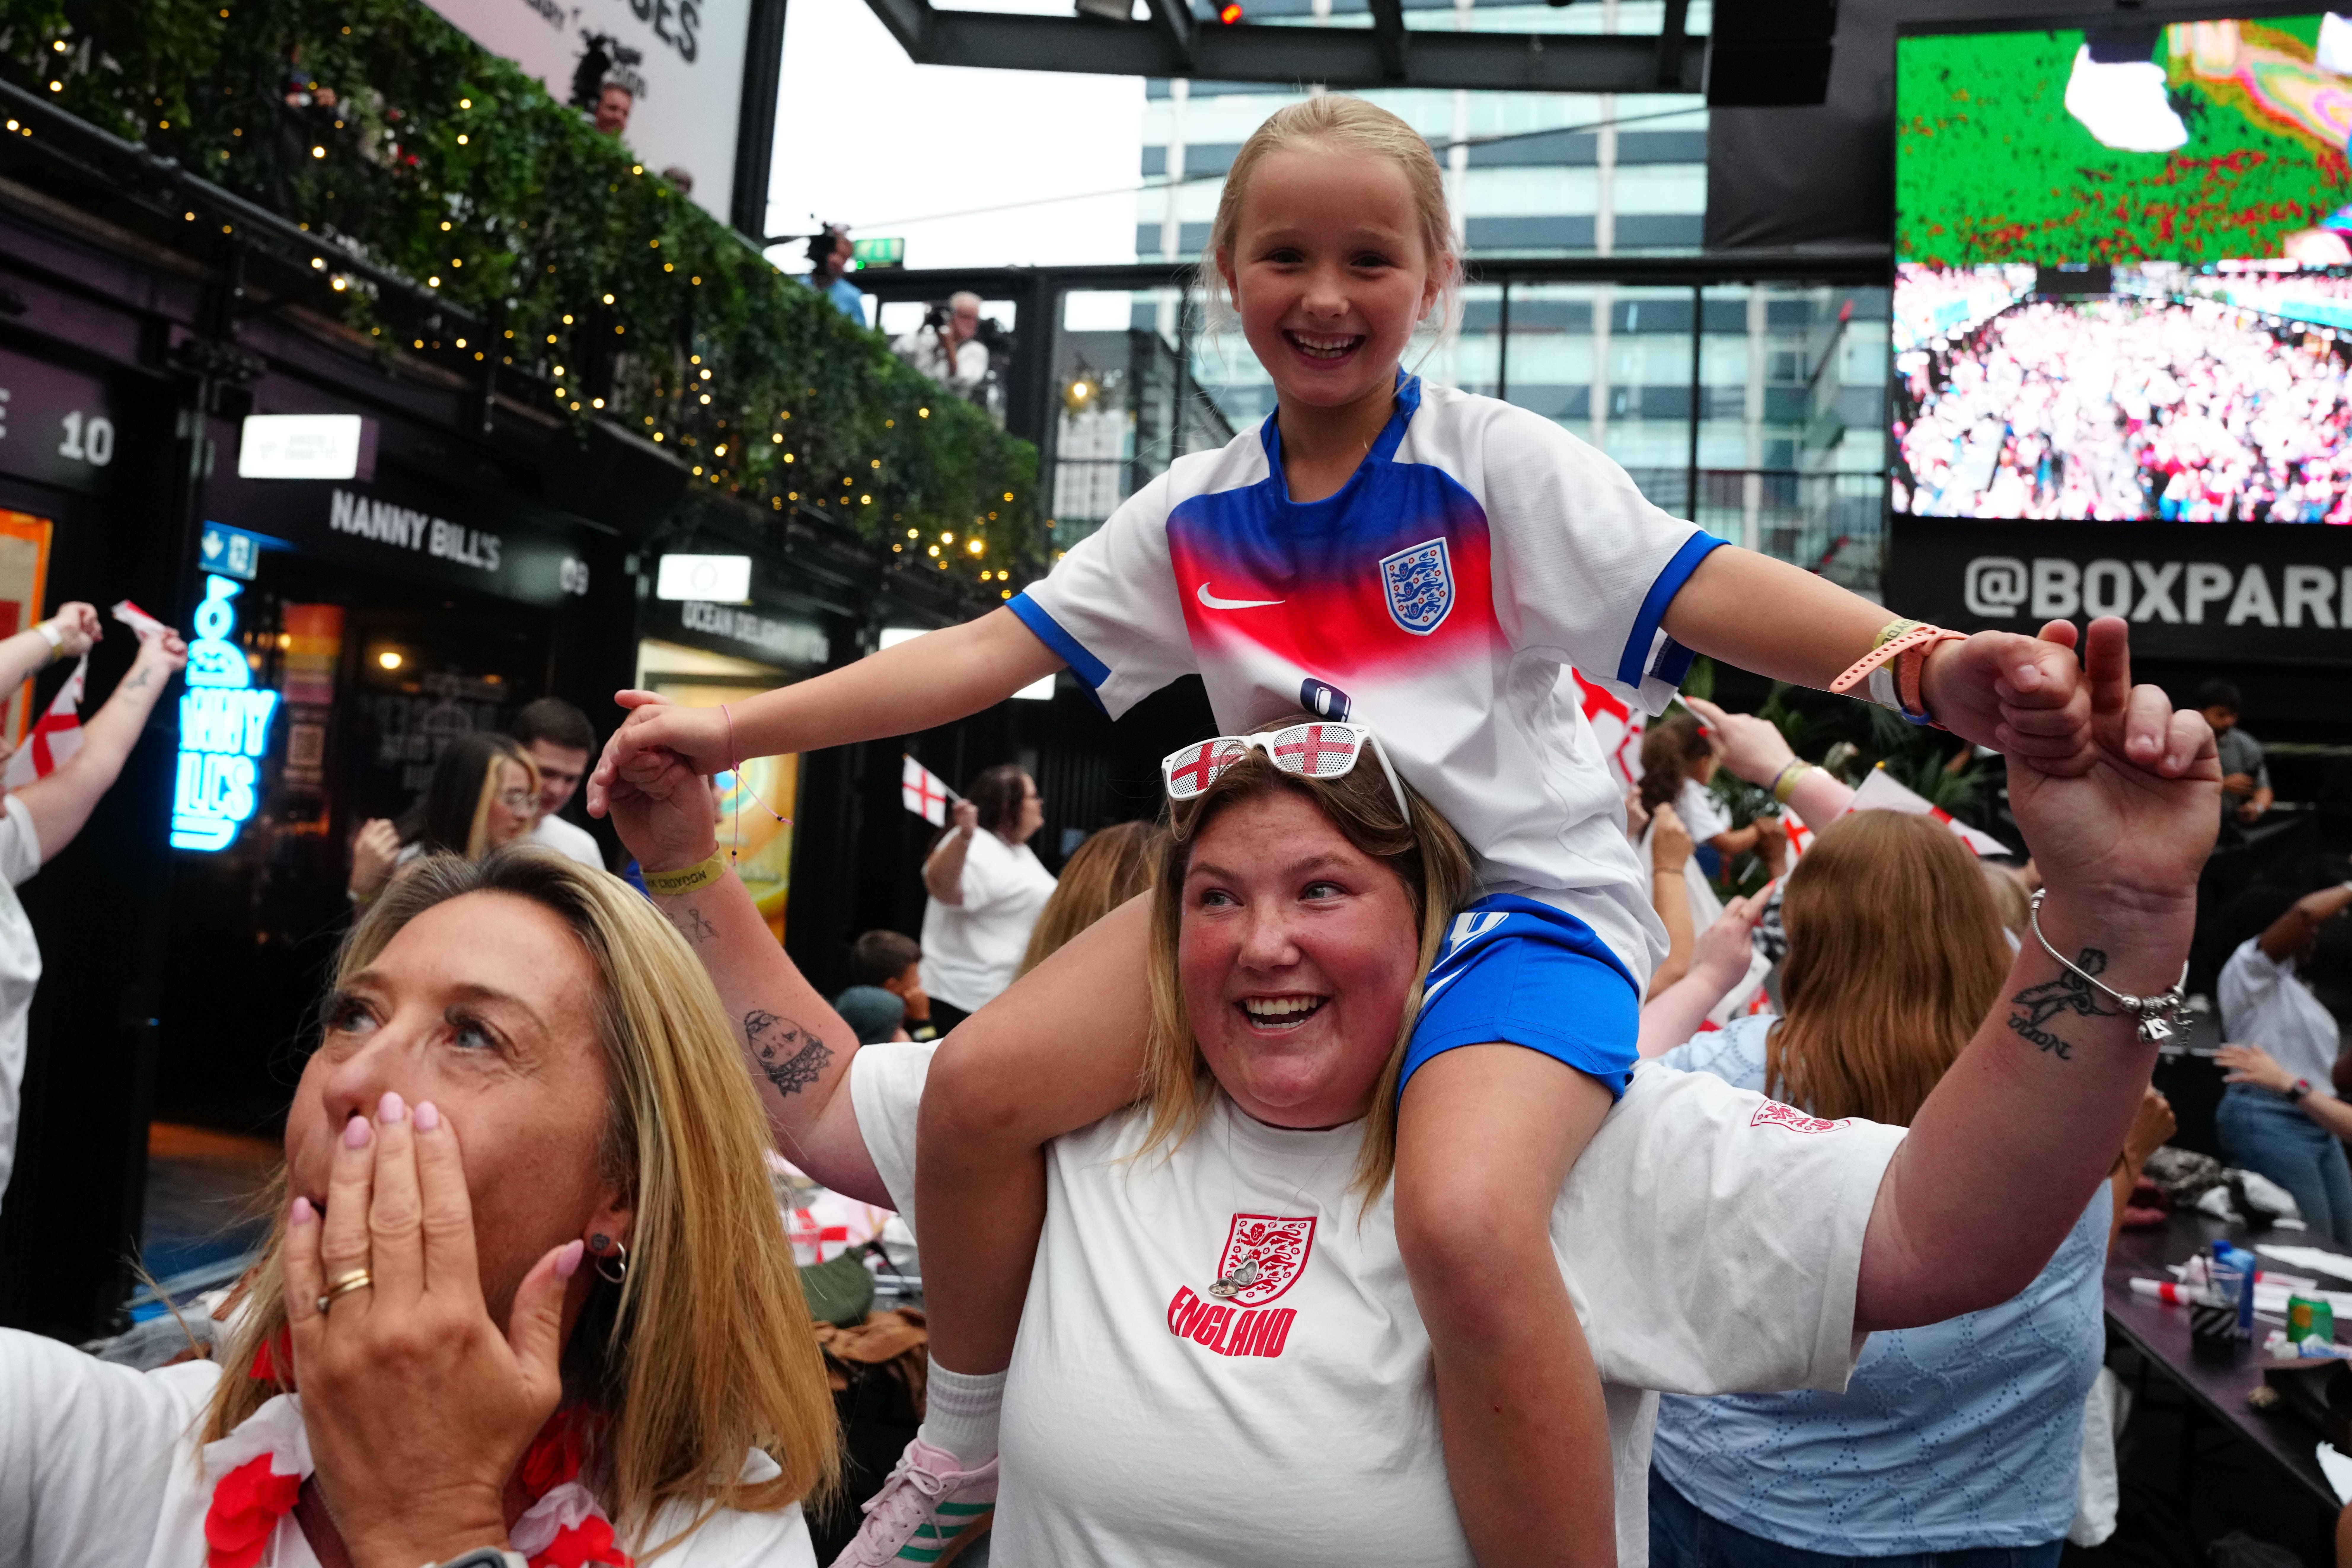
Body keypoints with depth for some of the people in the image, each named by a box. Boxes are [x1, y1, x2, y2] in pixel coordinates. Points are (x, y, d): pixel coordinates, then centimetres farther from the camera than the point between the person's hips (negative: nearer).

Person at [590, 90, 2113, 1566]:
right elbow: (993, 649, 5)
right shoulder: (1196, 512, 7)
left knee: (1465, 1220, -36)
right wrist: (736, 728, -1)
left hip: (1518, 897, -4)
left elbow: (1708, 591, -17)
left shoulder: (1499, 462, -5)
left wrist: (1932, 666, -37)